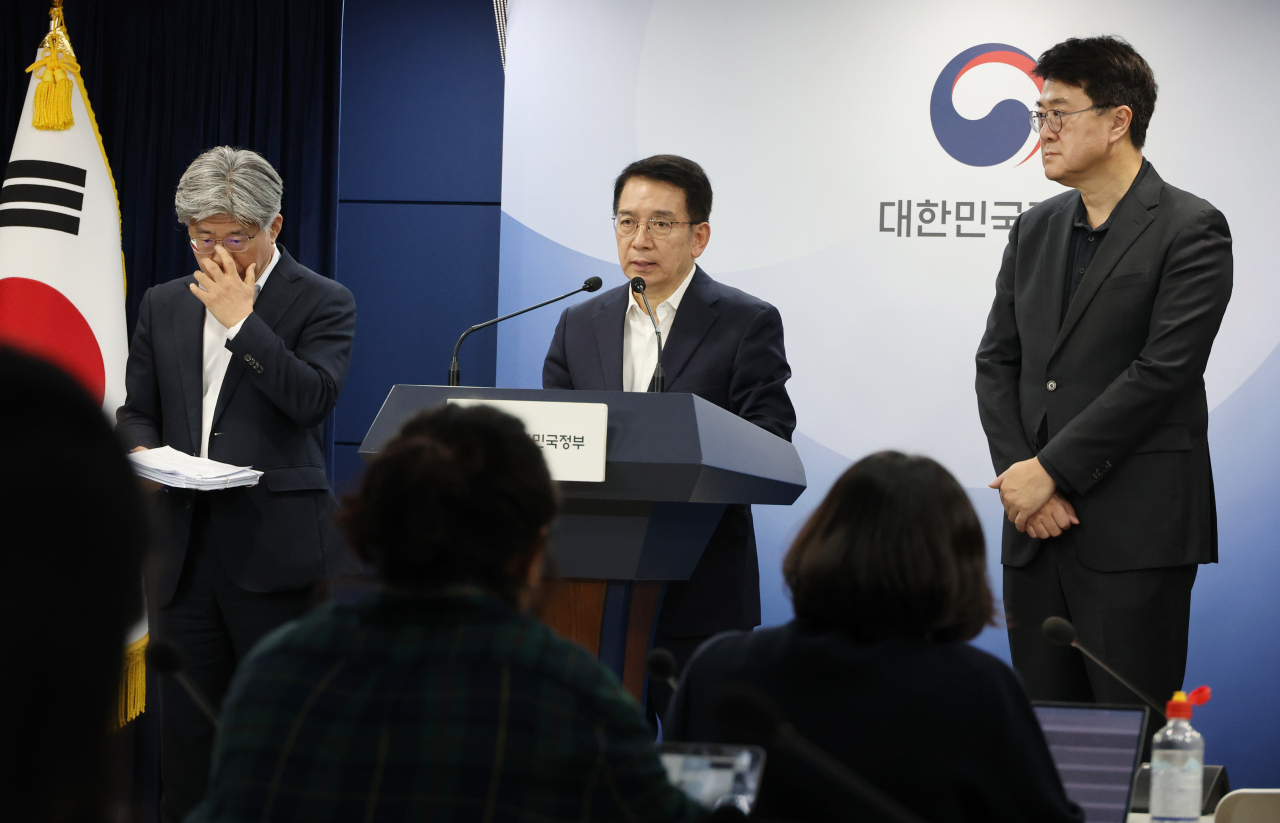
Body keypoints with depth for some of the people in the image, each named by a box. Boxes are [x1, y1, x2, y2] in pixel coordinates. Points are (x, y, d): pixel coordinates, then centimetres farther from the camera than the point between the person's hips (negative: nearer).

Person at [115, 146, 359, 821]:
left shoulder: (322, 303, 1)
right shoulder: (164, 304, 16)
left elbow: (312, 399, -14)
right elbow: (137, 409, 20)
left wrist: (240, 321, -13)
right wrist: (141, 451, -2)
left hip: (275, 552, -4)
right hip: (184, 548, 5)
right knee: (186, 730, 7)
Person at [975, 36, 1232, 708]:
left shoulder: (1192, 231, -5)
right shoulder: (1035, 230, 15)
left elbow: (1162, 372, -14)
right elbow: (996, 361, 12)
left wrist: (1050, 470, -13)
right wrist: (1018, 477, -4)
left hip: (1134, 536, -6)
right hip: (1037, 530, 6)